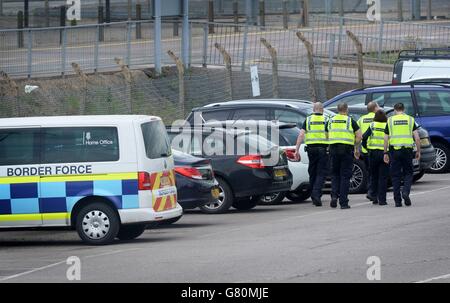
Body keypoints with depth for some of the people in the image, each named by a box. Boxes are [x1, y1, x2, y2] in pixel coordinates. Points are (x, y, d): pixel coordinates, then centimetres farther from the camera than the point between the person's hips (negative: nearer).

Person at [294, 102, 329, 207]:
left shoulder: (308, 120, 7)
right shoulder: (326, 120, 2)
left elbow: (301, 135, -2)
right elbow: (330, 136, -2)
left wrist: (297, 150, -2)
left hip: (311, 148, 2)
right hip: (323, 148, -2)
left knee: (312, 173, 14)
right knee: (321, 173, -2)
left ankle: (313, 196, 19)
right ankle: (317, 194, -20)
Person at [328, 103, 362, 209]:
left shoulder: (331, 121, 10)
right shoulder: (350, 121, -1)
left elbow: (327, 136, 12)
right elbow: (359, 136, -3)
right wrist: (356, 148, 10)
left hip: (334, 149, 3)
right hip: (347, 150, -3)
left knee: (335, 174, 16)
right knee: (345, 176, 2)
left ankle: (334, 195, -4)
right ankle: (343, 202, 1)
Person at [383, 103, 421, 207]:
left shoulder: (390, 120, 6)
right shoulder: (410, 119, 5)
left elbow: (386, 139, 3)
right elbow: (417, 138, 0)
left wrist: (385, 153, 8)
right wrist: (418, 151, 8)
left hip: (394, 150, 0)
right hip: (407, 150, 0)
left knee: (396, 175, 6)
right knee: (408, 173, 13)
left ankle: (397, 200, 4)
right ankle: (406, 192, -11)